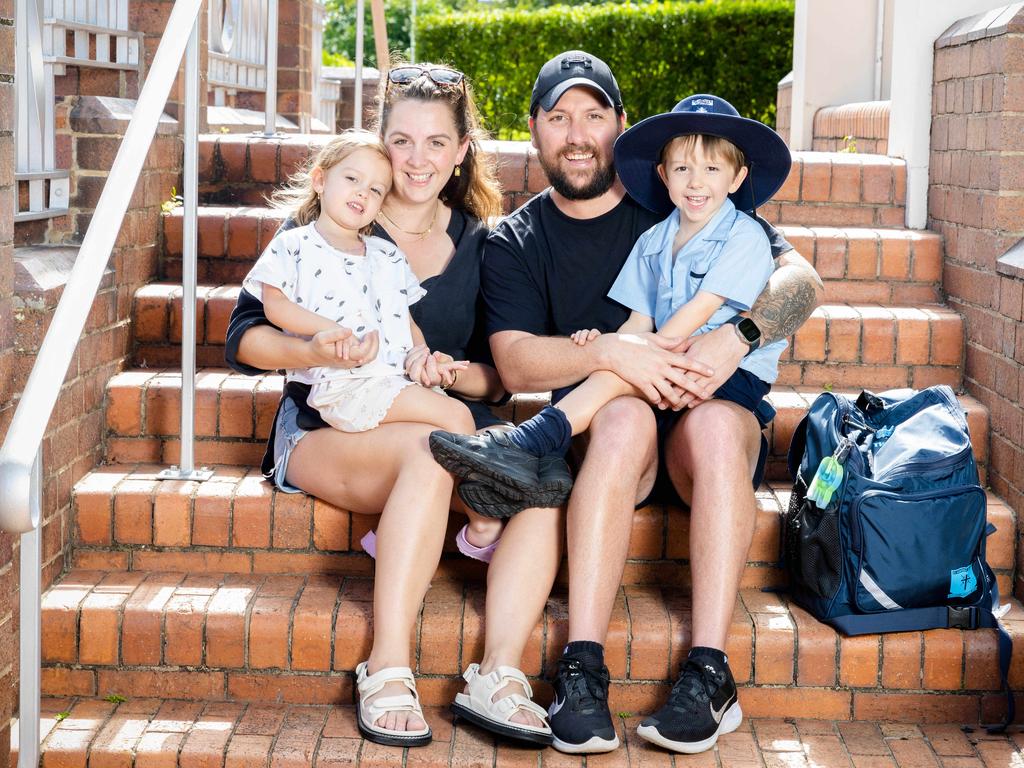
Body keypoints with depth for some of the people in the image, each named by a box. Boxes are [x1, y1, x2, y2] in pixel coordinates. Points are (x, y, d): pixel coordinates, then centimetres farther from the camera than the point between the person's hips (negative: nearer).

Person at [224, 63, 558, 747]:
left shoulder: (480, 242, 12)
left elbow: (500, 378, 10)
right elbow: (244, 337, -2)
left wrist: (452, 374, -13)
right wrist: (317, 352, -22)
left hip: (440, 424, 3)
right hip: (327, 428, -3)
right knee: (431, 446, -37)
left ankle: (499, 674, -32)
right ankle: (388, 663, -34)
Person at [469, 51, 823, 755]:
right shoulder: (514, 244, 7)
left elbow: (801, 279, -4)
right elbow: (515, 361, -7)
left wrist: (736, 338, -23)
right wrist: (609, 352, -25)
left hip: (713, 414, 0)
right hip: (596, 428, 0)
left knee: (715, 425, -35)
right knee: (625, 416, -35)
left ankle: (708, 669, -36)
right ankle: (583, 669, -40)